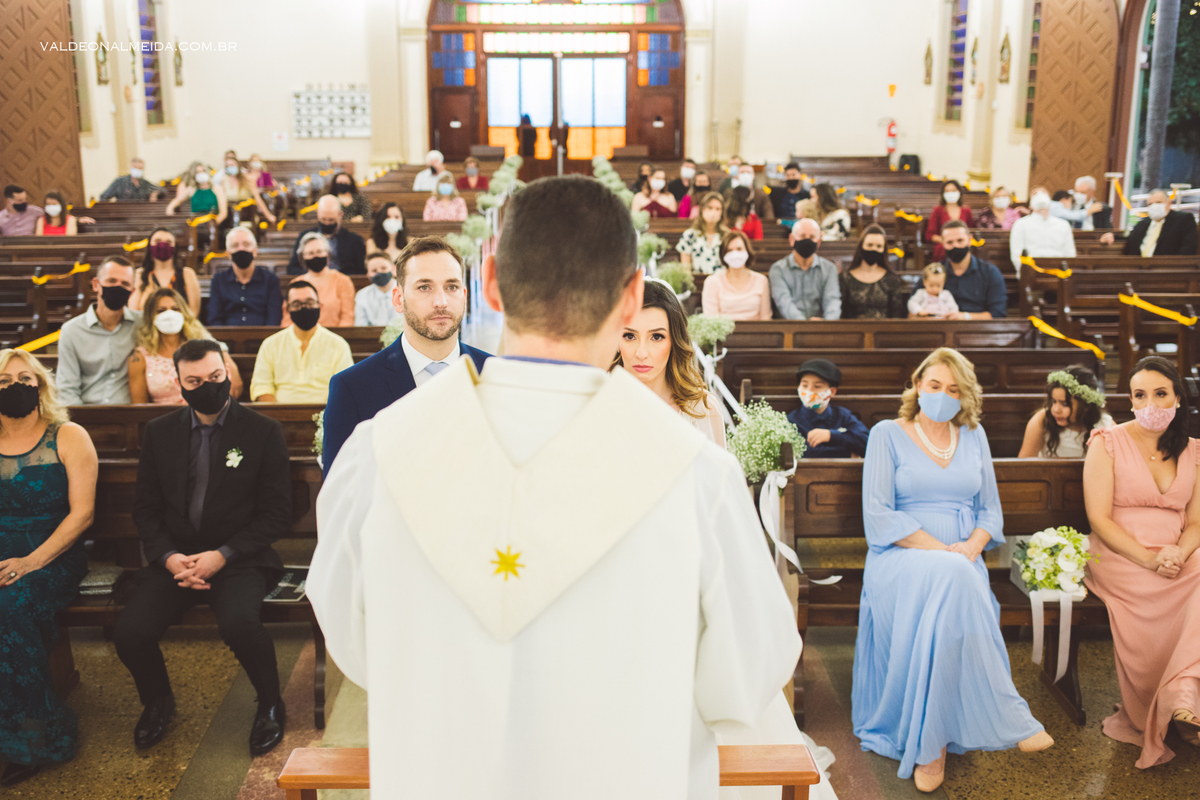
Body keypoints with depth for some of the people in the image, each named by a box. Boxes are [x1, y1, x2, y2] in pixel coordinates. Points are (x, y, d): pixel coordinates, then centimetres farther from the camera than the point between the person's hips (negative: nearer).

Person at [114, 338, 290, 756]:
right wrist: (169, 557, -7)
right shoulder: (160, 432, 10)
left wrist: (222, 556, -14)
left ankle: (270, 704, -1)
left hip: (239, 559, -3)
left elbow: (276, 514, -3)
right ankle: (158, 702, 16)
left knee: (239, 624, -33)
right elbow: (145, 507, 11)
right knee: (130, 633, -20)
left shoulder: (264, 431, -2)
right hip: (174, 556, 4)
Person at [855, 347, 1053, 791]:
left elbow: (990, 509, 18)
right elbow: (878, 515, -4)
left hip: (963, 561, 3)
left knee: (957, 580, -35)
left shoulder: (974, 437, 18)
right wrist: (940, 550, -14)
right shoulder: (887, 434, 5)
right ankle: (1007, 718, -28)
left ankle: (933, 741, -28)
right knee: (950, 577, -38)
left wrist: (973, 544, -6)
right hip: (900, 557, -3)